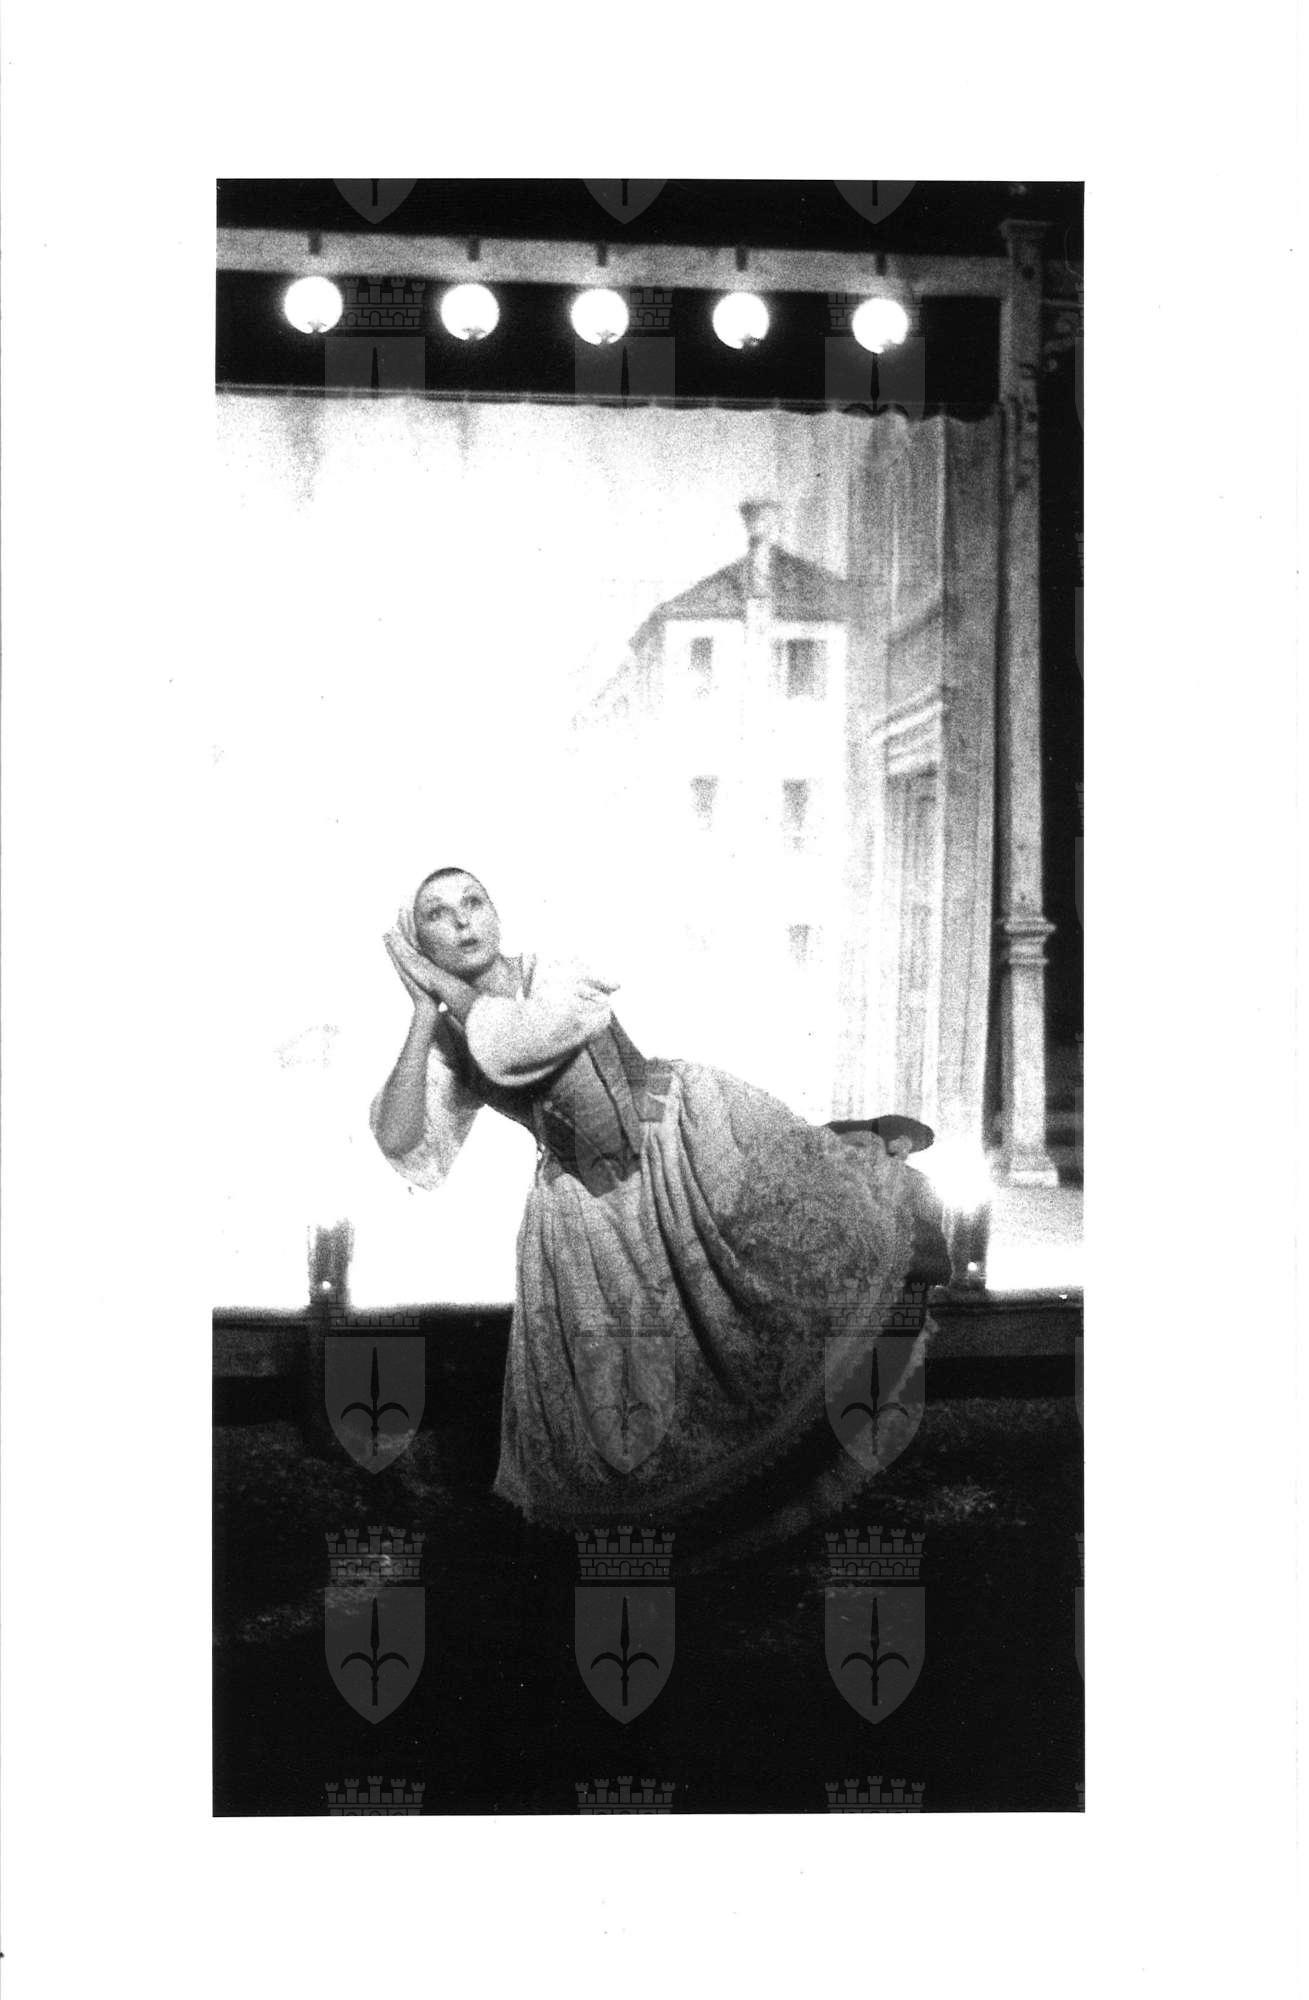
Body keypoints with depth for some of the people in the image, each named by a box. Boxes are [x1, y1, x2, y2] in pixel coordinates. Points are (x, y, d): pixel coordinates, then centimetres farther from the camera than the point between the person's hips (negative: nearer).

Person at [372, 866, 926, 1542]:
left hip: (684, 1143, -3)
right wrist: (423, 1013, -13)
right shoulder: (448, 1047, 3)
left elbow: (513, 1047, -28)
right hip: (584, 1202, 3)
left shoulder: (564, 976, -7)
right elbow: (400, 1143, -12)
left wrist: (447, 987, -13)